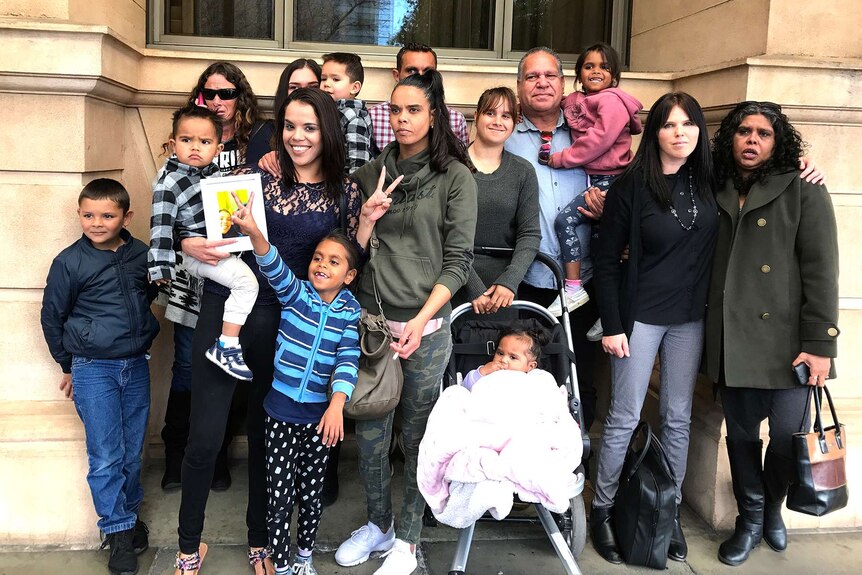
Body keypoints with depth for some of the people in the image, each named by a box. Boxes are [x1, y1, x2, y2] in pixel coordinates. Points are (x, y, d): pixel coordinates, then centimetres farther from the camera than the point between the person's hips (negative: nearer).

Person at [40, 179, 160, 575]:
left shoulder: (141, 255, 0)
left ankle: (130, 514, 32)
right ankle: (118, 532, 13)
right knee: (106, 457, -1)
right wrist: (68, 366, 6)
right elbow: (52, 317, 1)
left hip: (136, 365, 3)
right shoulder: (69, 262, -9)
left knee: (132, 452, 13)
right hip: (92, 370, -3)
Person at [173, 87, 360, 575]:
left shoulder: (344, 191, 2)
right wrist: (195, 245, -19)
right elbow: (201, 230, 2)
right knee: (205, 437, 1)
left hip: (283, 320, 1)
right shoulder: (255, 176, 0)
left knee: (268, 432, 13)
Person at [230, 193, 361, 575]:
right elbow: (274, 268, -24)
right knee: (279, 497, 5)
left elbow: (348, 360, -14)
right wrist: (254, 232, -44)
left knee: (311, 494, 15)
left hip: (321, 414, 1)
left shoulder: (350, 312, -4)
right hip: (280, 411, -1)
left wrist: (337, 404, -30)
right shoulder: (295, 293, -5)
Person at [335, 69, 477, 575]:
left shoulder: (455, 176, -2)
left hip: (425, 325, -3)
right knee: (369, 433, 10)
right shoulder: (372, 174, 9)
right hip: (370, 319, 4)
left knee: (418, 436, 6)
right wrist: (367, 218, -9)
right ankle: (379, 523, 31)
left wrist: (421, 321, -14)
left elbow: (458, 259, -5)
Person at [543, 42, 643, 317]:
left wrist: (559, 158, -17)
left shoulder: (612, 101, -11)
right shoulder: (576, 101, 14)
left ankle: (573, 290, -12)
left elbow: (599, 139, -21)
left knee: (565, 220, -18)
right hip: (592, 179, 9)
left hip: (609, 180, -9)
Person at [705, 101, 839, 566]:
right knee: (741, 434, 10)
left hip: (785, 340, -3)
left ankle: (772, 508, 30)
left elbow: (821, 271, -6)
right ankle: (750, 519, 30)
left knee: (788, 436, 0)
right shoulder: (716, 194, 11)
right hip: (731, 341, 3)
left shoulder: (803, 192, 0)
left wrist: (819, 344, -12)